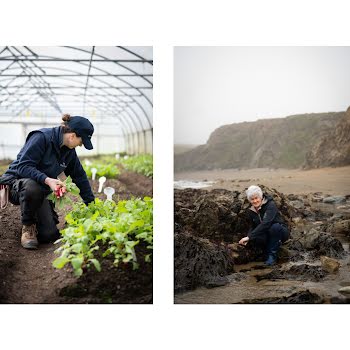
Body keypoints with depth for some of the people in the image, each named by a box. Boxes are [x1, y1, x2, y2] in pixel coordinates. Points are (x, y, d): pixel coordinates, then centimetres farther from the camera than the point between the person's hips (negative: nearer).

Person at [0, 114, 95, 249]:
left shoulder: (69, 151, 2)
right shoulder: (42, 137, -21)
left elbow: (80, 176, 12)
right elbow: (23, 166, -27)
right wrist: (47, 180, -41)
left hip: (42, 189, 5)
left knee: (50, 235, -14)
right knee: (32, 187, -43)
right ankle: (28, 226, -15)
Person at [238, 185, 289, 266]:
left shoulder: (270, 205, -21)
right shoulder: (251, 211, -1)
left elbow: (266, 223, -35)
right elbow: (253, 227, 9)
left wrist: (249, 237, -40)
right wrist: (247, 238, -13)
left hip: (281, 232, -3)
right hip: (266, 236, 3)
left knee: (275, 226, -38)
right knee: (254, 239, -30)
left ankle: (272, 255, -22)